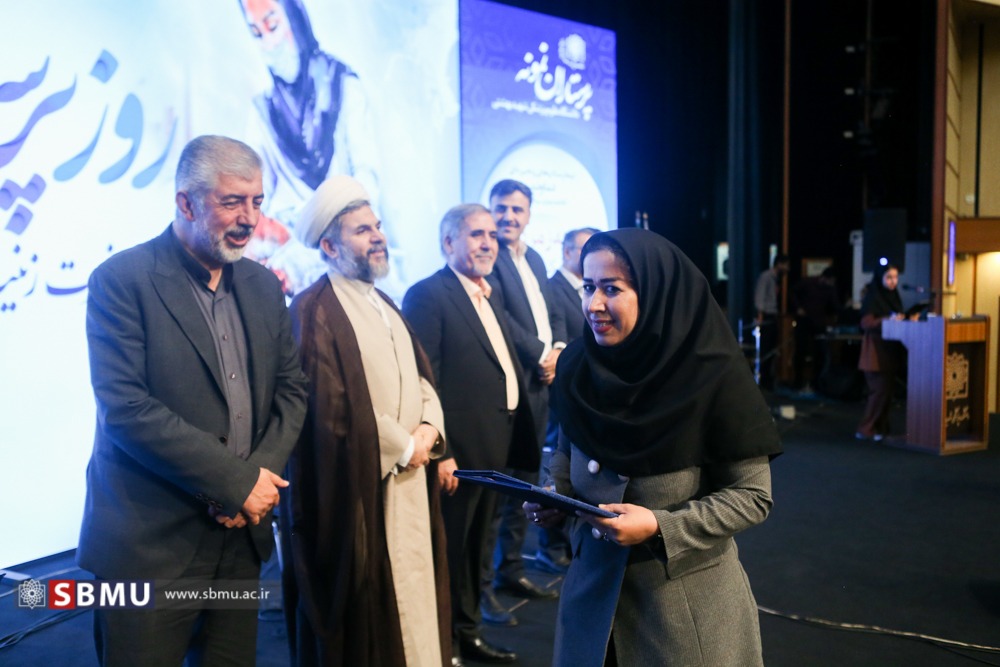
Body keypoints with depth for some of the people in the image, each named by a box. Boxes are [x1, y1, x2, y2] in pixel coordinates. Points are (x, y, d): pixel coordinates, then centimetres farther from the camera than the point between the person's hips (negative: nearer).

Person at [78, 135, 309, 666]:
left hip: (241, 535, 5)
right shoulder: (122, 279, -10)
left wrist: (262, 474, -8)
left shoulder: (263, 285, 7)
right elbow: (125, 408, -18)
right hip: (150, 542, -5)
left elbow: (290, 388, 8)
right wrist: (237, 481, -17)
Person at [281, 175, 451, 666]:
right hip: (360, 487, -8)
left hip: (409, 480, 8)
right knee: (365, 613, 6)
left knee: (410, 596, 17)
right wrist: (403, 448, -11)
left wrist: (428, 428, -7)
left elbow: (421, 374, 12)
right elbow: (332, 408, -20)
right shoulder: (314, 310, -13)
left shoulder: (385, 306, 15)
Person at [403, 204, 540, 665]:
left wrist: (513, 440, 12)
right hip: (458, 452, -8)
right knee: (450, 550, 8)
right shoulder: (427, 295, -13)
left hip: (495, 449, 8)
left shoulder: (491, 296, 14)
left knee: (477, 548, 21)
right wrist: (440, 452, -21)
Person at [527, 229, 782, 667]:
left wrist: (660, 527, -23)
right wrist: (553, 498, -9)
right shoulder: (575, 367, -5)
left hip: (686, 592, -4)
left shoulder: (714, 376, -18)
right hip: (595, 579, 4)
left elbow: (752, 495, -14)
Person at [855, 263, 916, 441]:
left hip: (891, 350, 8)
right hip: (876, 351, -8)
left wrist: (908, 320, 0)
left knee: (888, 391, 8)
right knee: (879, 390, -9)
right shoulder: (872, 297, -10)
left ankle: (881, 428, 15)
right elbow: (866, 323, -18)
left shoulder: (894, 296, 12)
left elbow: (898, 321, 19)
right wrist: (888, 320, -30)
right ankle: (865, 429, -2)